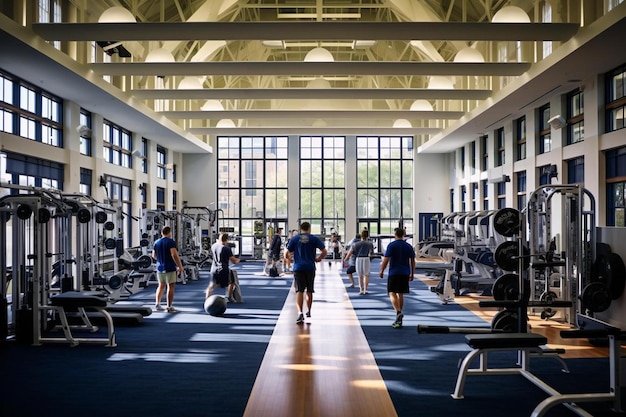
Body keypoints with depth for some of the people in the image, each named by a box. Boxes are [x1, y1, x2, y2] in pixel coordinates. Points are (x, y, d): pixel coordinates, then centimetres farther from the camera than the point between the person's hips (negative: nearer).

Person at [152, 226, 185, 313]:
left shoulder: (156, 242, 8)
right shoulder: (171, 242, -13)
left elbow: (154, 255, 16)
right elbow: (174, 255, -21)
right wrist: (180, 266, -15)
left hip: (160, 267, 7)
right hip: (170, 268, -7)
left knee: (161, 286, 19)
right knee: (170, 287, -1)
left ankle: (157, 304, 19)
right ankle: (169, 307, 0)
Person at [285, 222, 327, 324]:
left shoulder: (294, 239, 4)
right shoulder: (314, 238, 3)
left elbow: (287, 254, 3)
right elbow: (324, 251, -3)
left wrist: (288, 255, 24)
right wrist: (318, 259, 12)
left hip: (298, 267, -1)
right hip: (310, 268, 1)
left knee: (299, 291, -4)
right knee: (309, 291, 15)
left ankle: (300, 312, -22)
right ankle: (308, 311, 27)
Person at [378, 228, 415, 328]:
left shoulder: (391, 245, -6)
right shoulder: (409, 246, 8)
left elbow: (386, 260, -9)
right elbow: (412, 261, 9)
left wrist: (381, 271, 2)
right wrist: (412, 274, 18)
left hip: (394, 273, -5)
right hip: (405, 274, 5)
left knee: (392, 294, -4)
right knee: (401, 294, 12)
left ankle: (398, 312, -28)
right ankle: (399, 320, 17)